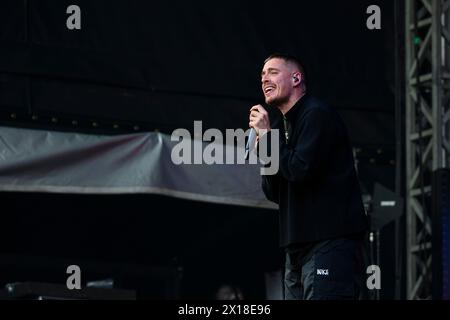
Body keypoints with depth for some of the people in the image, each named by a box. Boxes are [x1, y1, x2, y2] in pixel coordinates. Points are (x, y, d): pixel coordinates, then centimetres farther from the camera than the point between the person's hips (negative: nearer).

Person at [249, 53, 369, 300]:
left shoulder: (318, 115, -7)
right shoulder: (281, 124, 19)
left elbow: (301, 169, -19)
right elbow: (274, 194, 17)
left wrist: (267, 135, -8)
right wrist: (264, 149, 2)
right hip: (298, 247, 9)